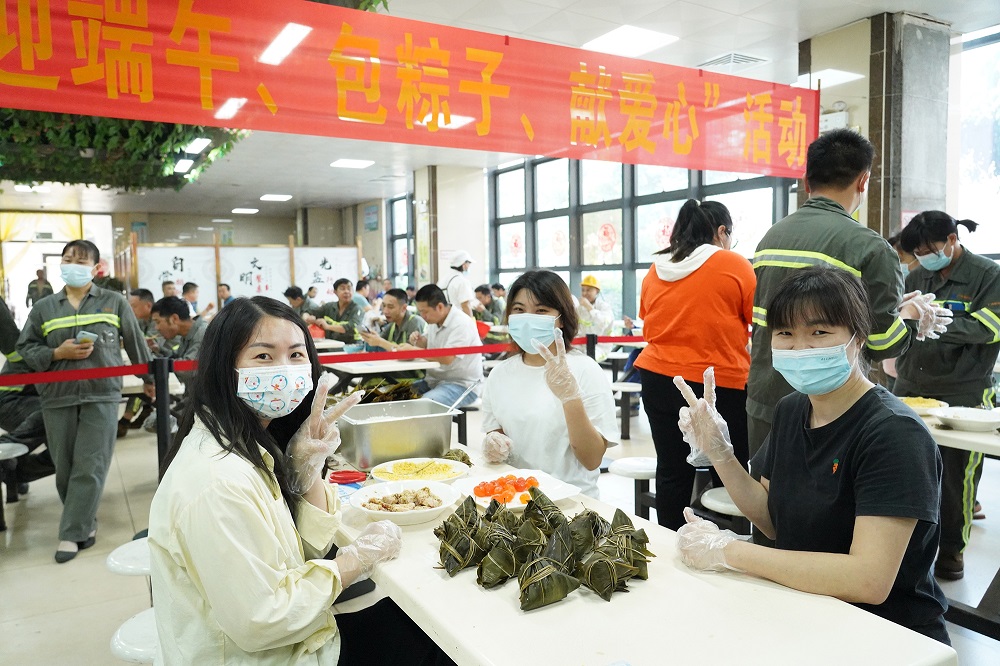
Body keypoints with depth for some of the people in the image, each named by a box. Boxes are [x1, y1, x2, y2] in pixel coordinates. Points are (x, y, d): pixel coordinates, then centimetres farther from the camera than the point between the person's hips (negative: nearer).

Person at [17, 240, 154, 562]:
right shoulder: (43, 308, 8)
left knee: (89, 468, -4)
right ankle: (85, 523, 24)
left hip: (101, 396, -2)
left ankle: (72, 534, 5)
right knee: (65, 468, 7)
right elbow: (25, 348, 9)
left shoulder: (114, 303, 4)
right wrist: (58, 353, -9)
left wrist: (148, 379, 19)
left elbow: (135, 344, 12)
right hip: (57, 398, 2)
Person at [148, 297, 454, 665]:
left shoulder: (249, 446, -1)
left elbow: (308, 550, 1)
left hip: (289, 636, 8)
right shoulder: (218, 482, -29)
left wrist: (310, 468, -14)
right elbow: (259, 624, -26)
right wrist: (352, 561, -16)